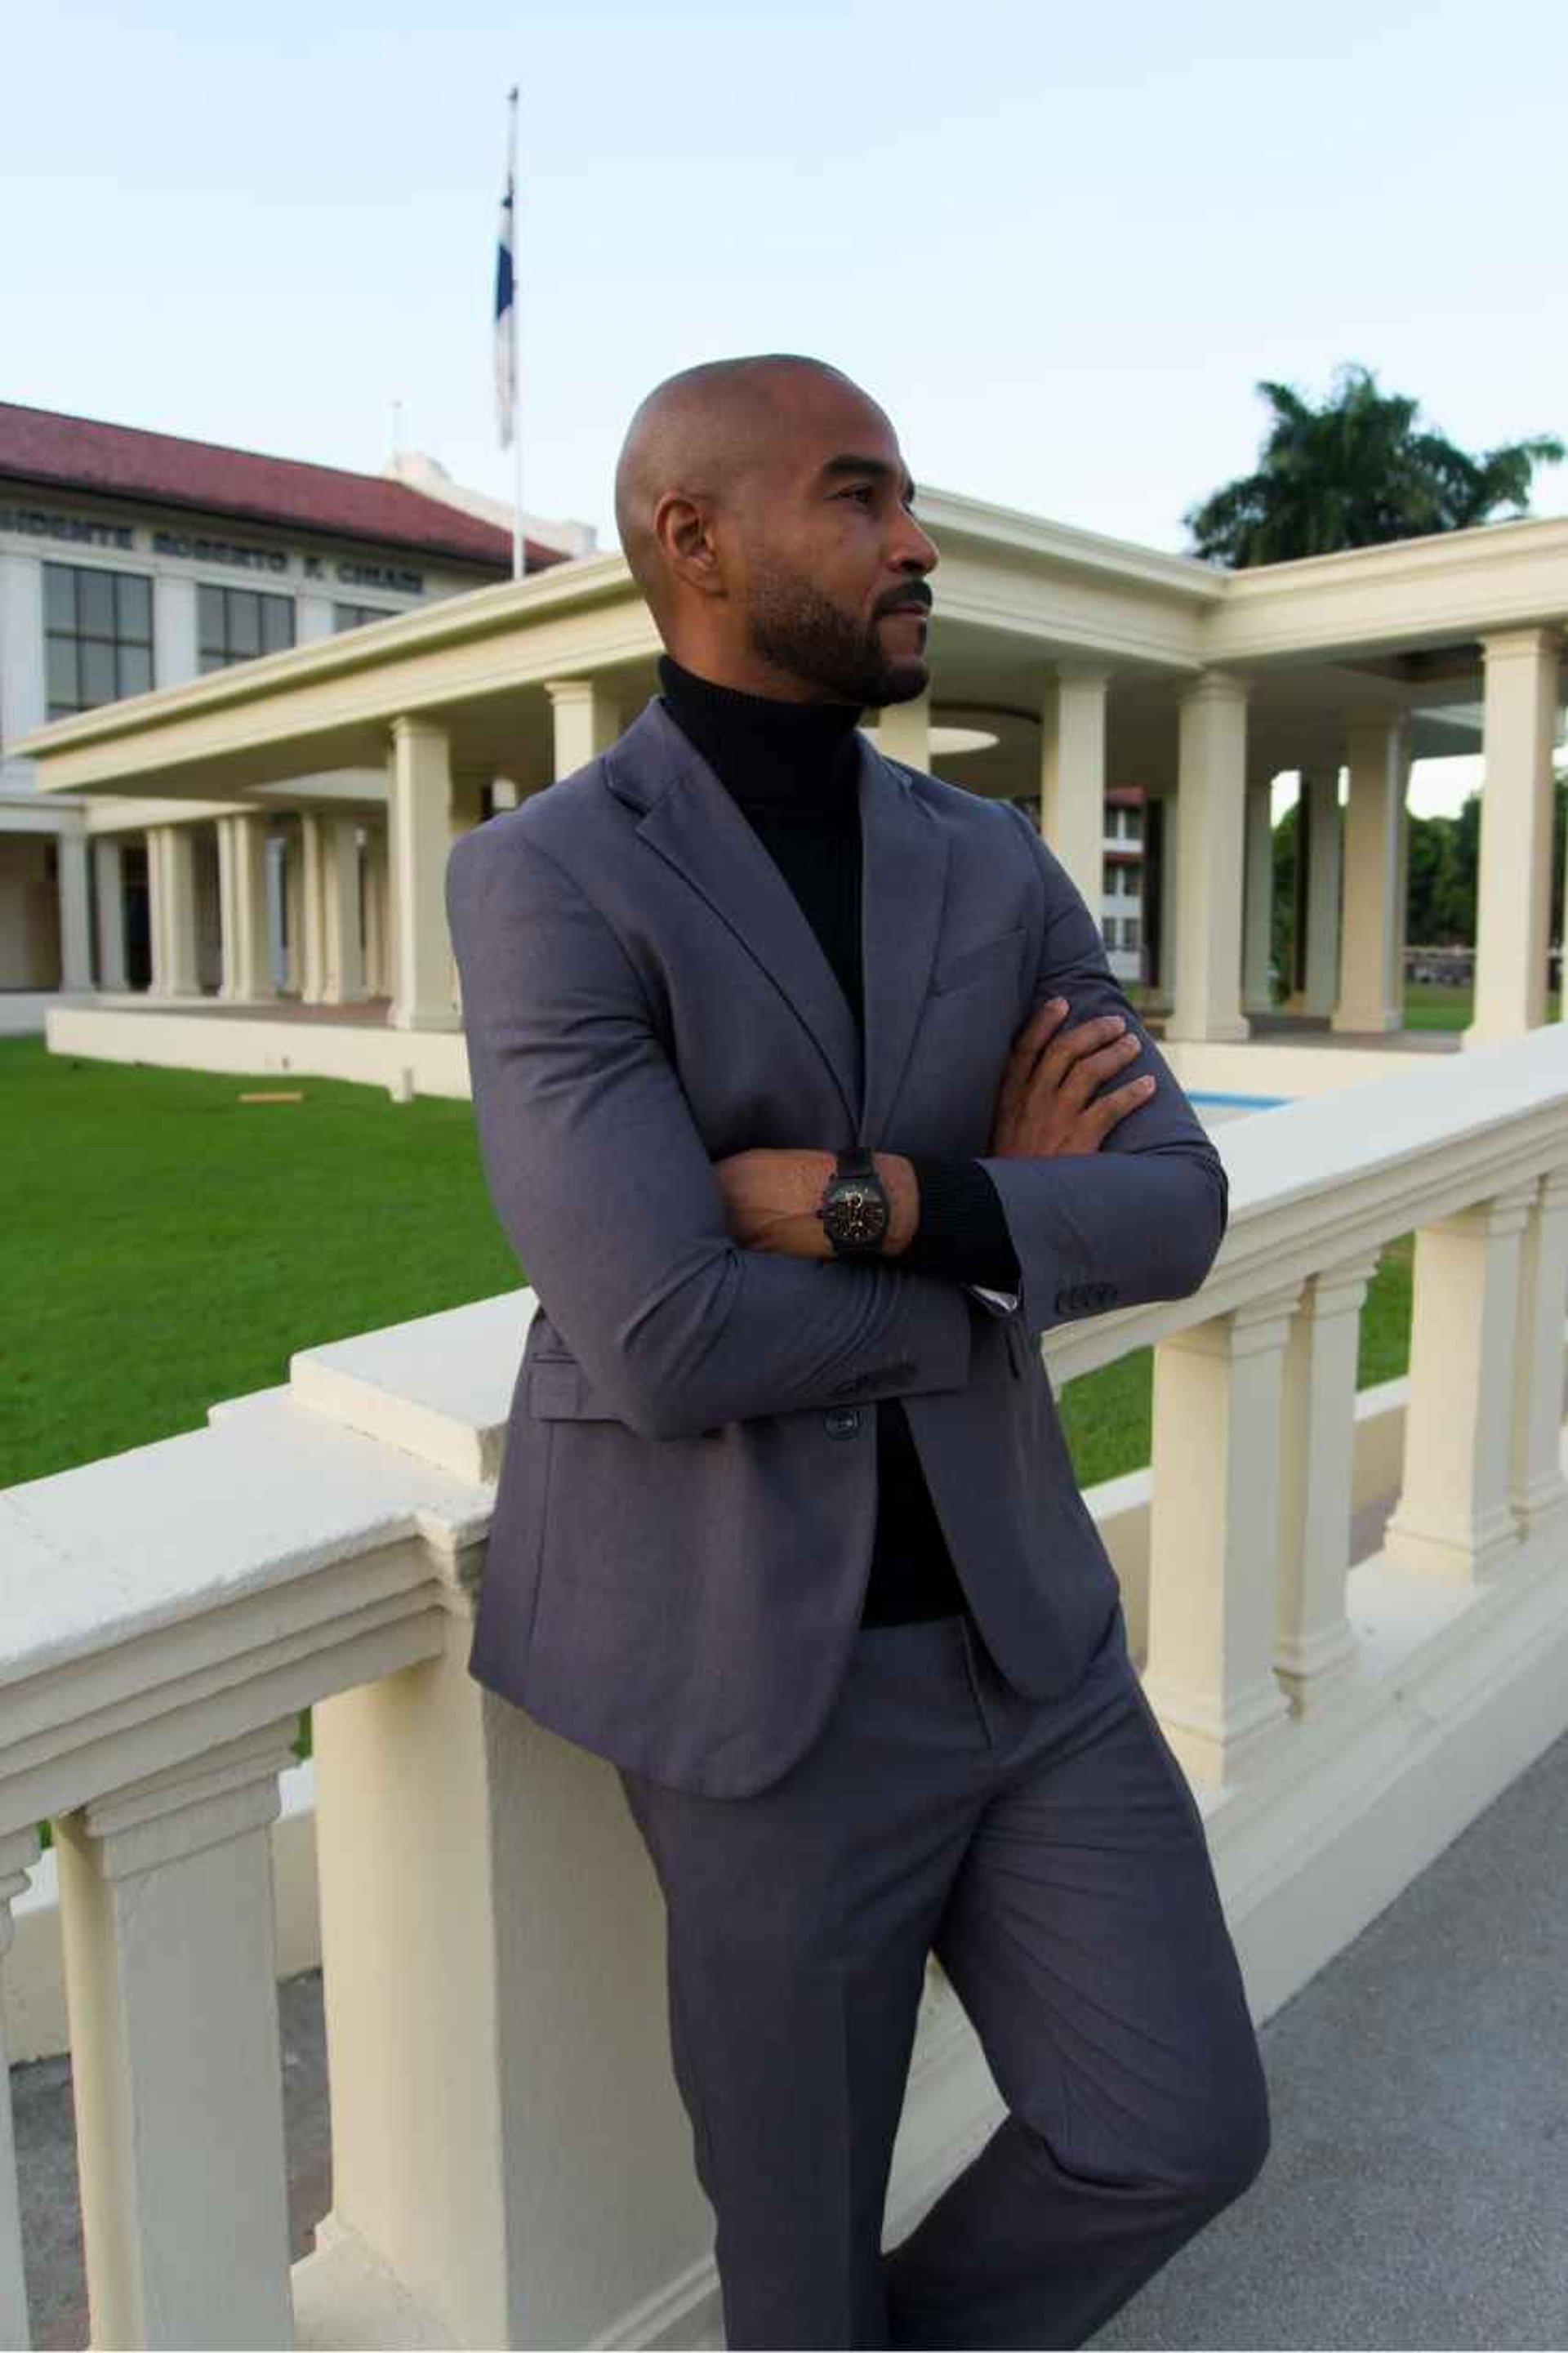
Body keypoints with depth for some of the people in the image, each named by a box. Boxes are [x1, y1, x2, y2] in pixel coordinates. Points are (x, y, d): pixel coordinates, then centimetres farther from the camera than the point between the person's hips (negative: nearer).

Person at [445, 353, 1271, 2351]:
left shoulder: (997, 869, 4)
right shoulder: (541, 880, -14)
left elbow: (1178, 1213, -5)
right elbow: (666, 1343, -24)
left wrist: (888, 1202, -22)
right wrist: (1005, 1214, -11)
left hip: (1021, 1632, 5)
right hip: (763, 1682, -4)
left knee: (1180, 2131, 12)